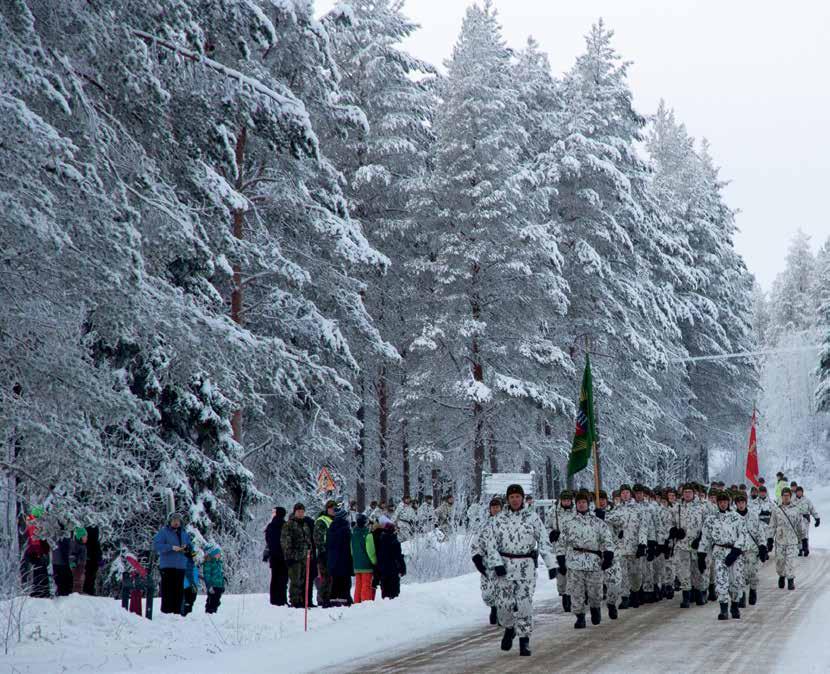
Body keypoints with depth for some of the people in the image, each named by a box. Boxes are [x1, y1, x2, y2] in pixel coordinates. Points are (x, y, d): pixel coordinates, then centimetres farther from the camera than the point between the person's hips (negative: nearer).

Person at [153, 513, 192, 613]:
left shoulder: (184, 533, 16)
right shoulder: (163, 532, -1)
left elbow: (190, 546, 21)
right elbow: (156, 545, -11)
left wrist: (186, 548, -3)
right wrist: (171, 547, -20)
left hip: (180, 566, 5)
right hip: (167, 566, -5)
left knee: (179, 590, 6)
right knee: (168, 590, -10)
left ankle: (177, 611, 11)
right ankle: (166, 611, -9)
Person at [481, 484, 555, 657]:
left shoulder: (532, 518, 2)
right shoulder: (498, 519, 3)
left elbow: (544, 542, 2)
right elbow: (489, 541, -1)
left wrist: (551, 564, -4)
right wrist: (496, 563, -12)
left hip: (526, 565, -1)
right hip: (504, 565, 1)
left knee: (525, 603, -9)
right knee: (503, 603, -2)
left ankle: (524, 640, 2)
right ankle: (509, 628, 29)